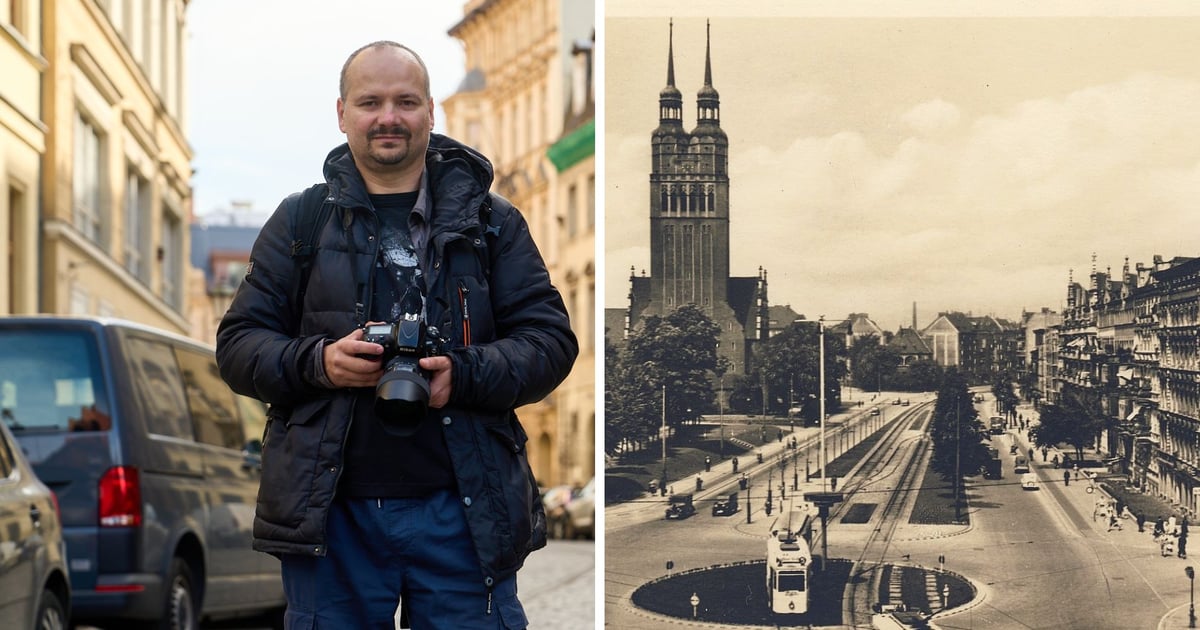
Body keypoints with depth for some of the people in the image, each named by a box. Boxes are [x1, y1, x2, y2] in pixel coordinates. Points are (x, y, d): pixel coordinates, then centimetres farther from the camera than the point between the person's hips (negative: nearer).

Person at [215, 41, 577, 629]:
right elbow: (237, 346, 8)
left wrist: (465, 375, -15)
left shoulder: (491, 222, 10)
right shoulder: (300, 222, 10)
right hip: (332, 510, 0)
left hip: (461, 512, 0)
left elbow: (550, 339, 4)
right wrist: (316, 361, -13)